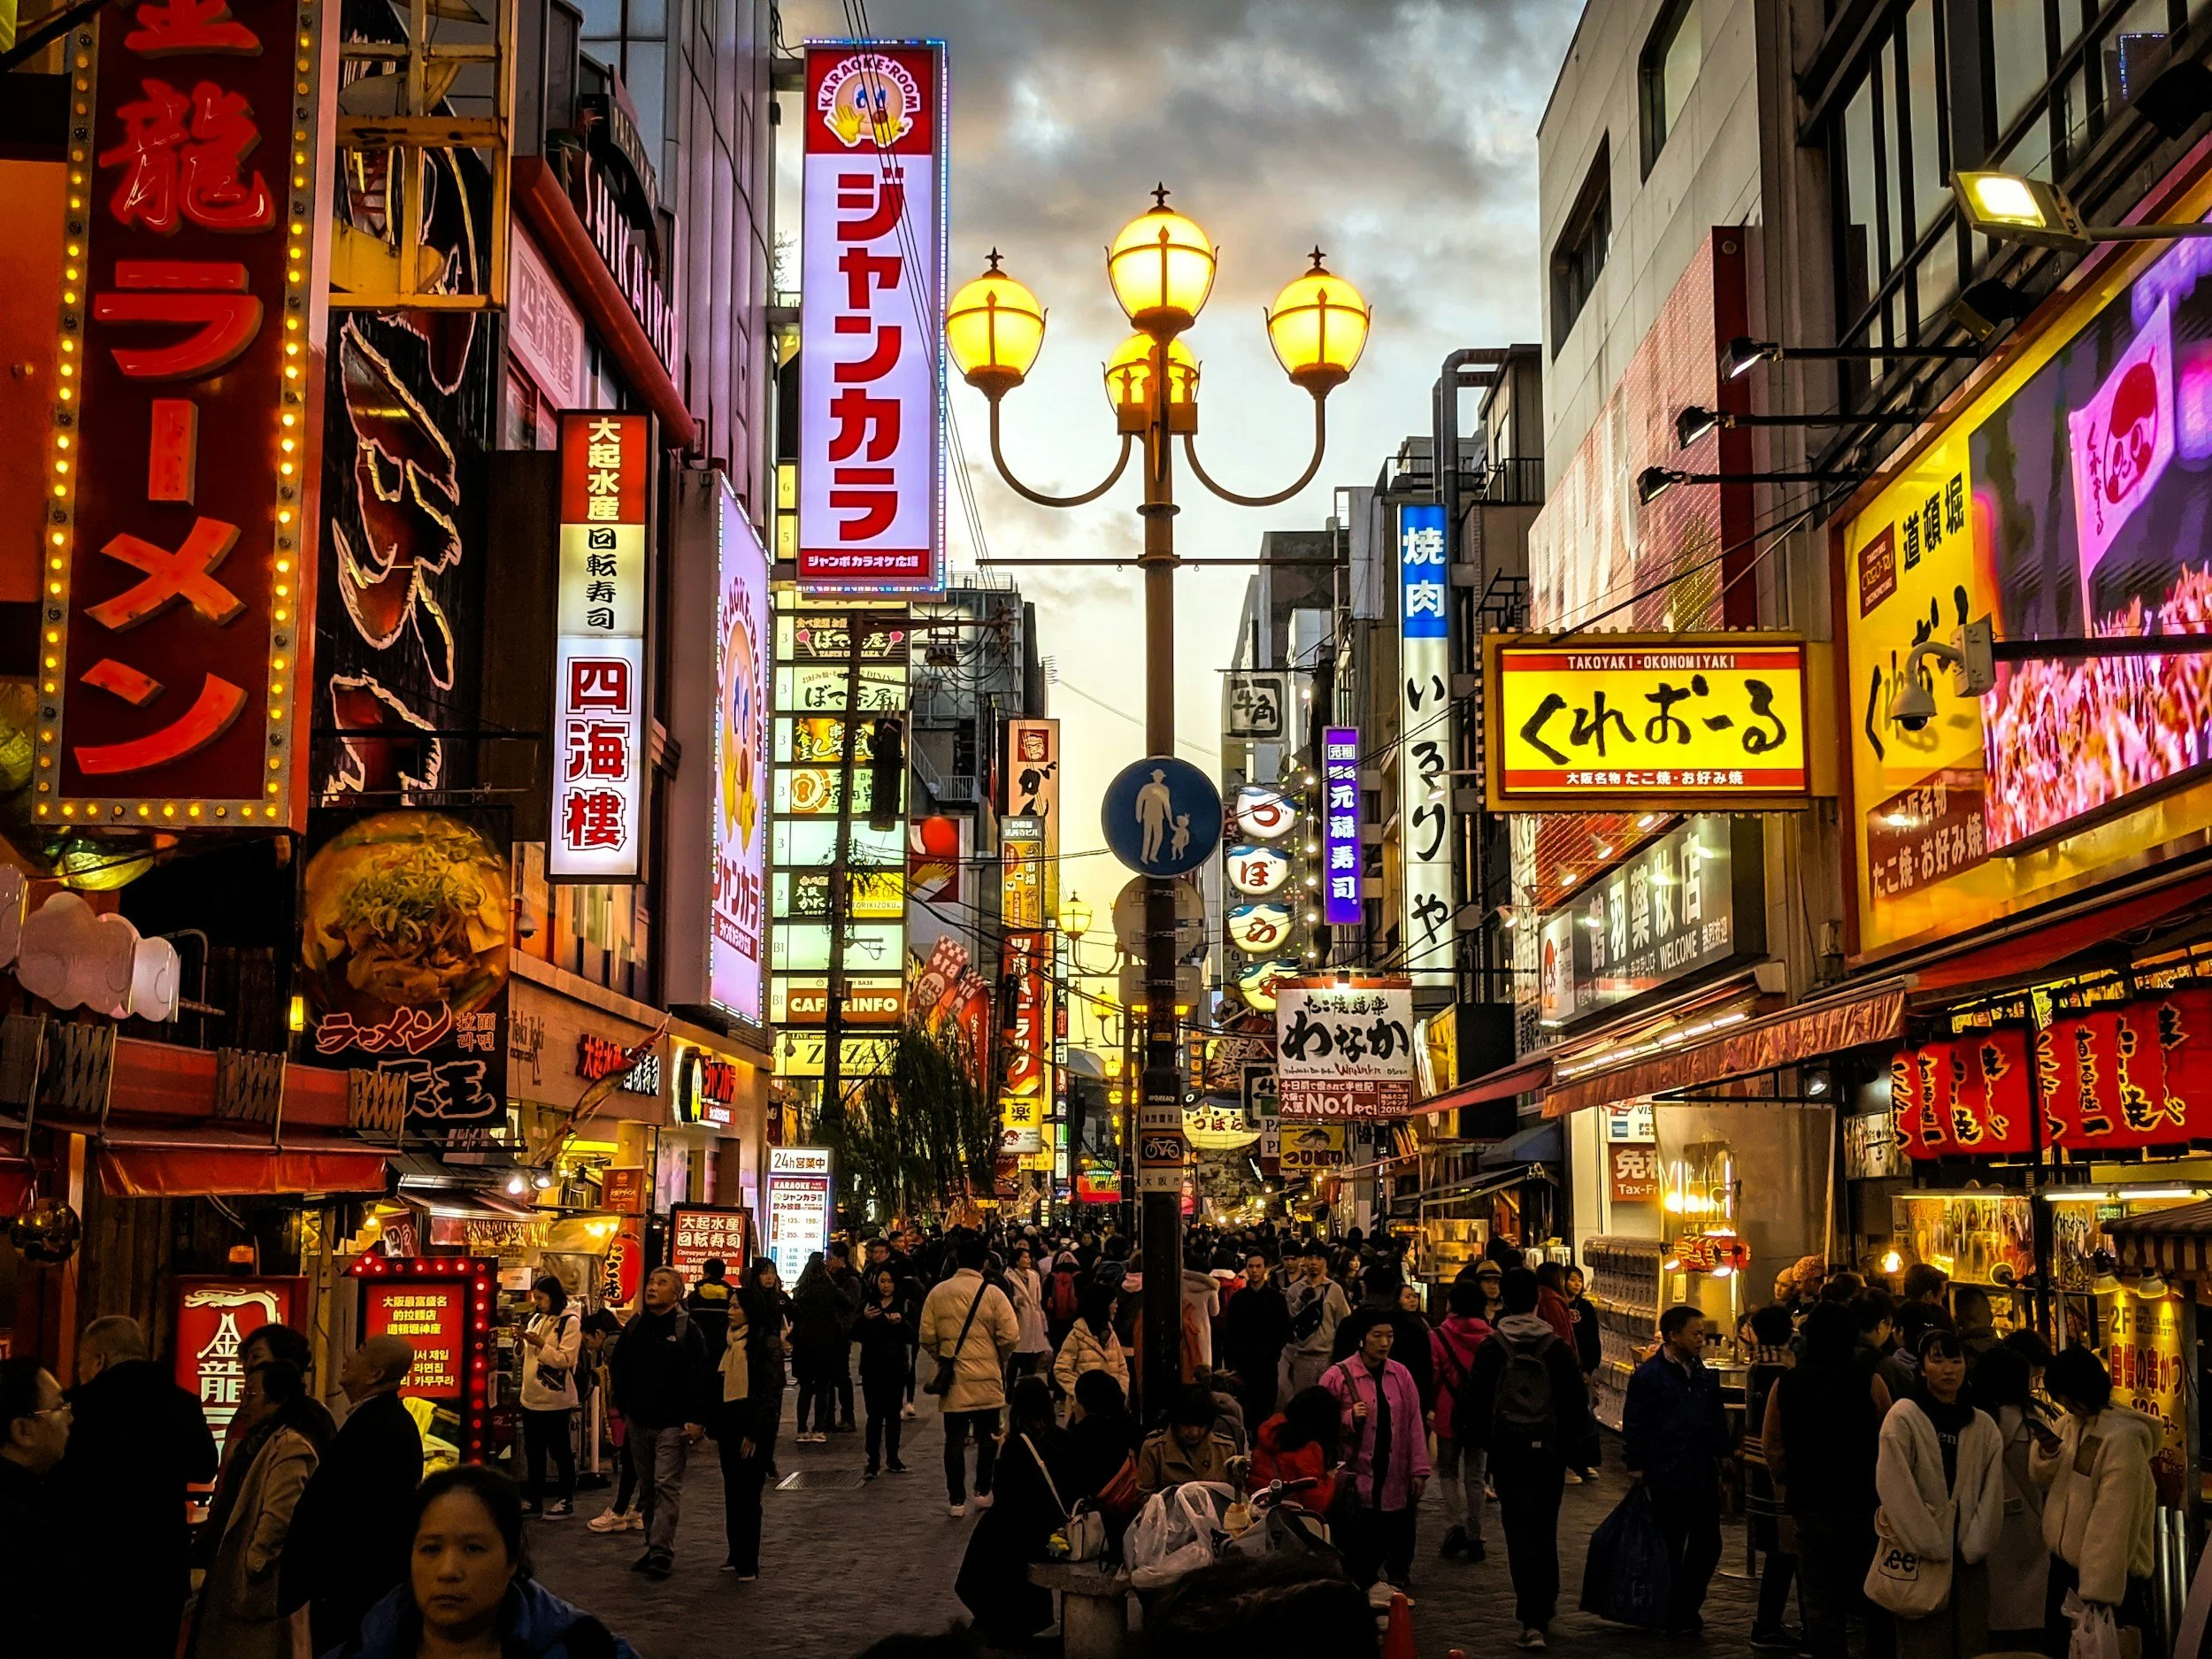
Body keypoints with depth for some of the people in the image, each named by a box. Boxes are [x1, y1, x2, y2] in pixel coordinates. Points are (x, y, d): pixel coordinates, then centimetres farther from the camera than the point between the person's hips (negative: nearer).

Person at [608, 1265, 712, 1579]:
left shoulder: (687, 1329, -8)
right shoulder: (634, 1326, 8)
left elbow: (699, 1377, -13)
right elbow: (618, 1368, 17)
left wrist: (697, 1420, -19)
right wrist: (620, 1407, 12)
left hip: (673, 1423, -6)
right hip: (639, 1421, 6)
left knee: (667, 1485, -8)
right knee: (648, 1486, 12)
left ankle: (662, 1550, -8)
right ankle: (653, 1546, 20)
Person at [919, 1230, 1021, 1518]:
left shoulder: (938, 1293, -3)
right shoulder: (993, 1293, -9)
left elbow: (927, 1336, 0)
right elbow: (1010, 1336, -11)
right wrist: (998, 1358, 9)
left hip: (952, 1377, 1)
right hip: (987, 1377, -1)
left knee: (955, 1438, 6)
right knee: (987, 1435, 14)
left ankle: (956, 1500, 7)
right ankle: (983, 1492, 20)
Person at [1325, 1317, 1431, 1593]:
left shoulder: (1401, 1375, 8)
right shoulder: (1339, 1376, -4)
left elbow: (1414, 1424, 8)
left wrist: (1418, 1470, 5)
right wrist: (1349, 1418, -20)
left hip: (1396, 1482, 4)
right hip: (1356, 1484, -3)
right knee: (1360, 1554, -2)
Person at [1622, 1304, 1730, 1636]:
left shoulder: (1705, 1376, 10)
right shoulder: (1647, 1376, -10)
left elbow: (1718, 1422, 19)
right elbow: (1634, 1427, -10)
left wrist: (1721, 1456, 14)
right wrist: (1637, 1469, -12)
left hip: (1704, 1480, 6)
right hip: (1668, 1481, -6)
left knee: (1707, 1546, 9)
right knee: (1670, 1551, 5)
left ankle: (1687, 1607, 25)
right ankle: (1675, 1616, 19)